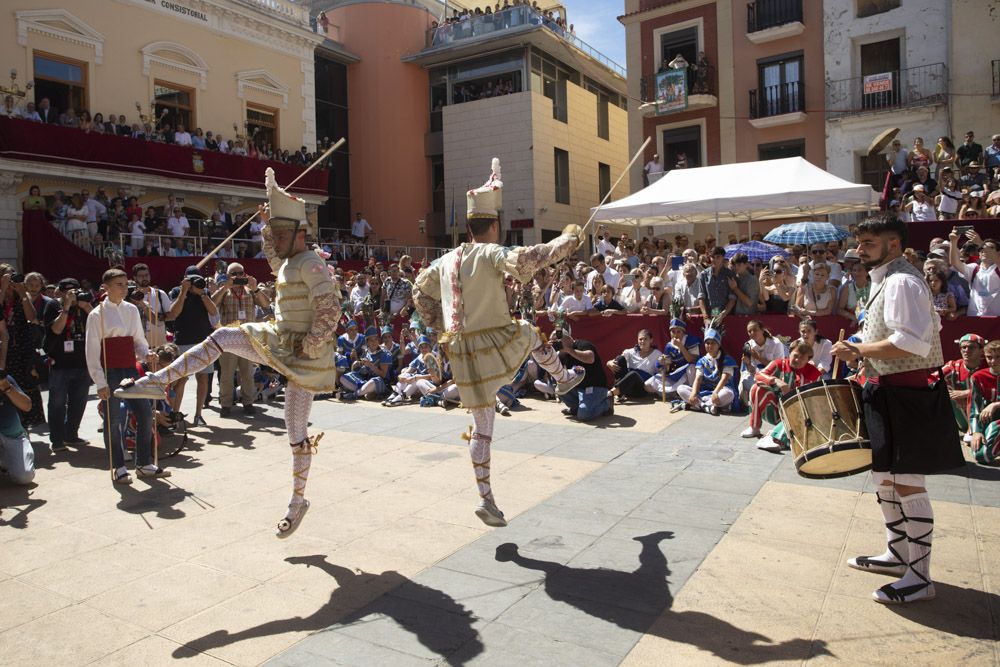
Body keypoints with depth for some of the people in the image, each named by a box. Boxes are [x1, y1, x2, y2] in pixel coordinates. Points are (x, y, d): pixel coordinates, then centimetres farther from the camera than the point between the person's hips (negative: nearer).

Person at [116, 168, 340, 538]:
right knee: (221, 337, 2)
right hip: (277, 341, 9)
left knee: (296, 430, -1)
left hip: (305, 354, -9)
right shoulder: (288, 262, 10)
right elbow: (274, 257, 36)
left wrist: (308, 346, -22)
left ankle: (298, 502, 13)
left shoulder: (312, 264, -19)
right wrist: (267, 222, 27)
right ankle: (159, 381, 8)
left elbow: (330, 310, -27)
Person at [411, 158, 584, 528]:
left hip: (462, 353, 5)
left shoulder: (446, 260, 8)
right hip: (497, 346, -5)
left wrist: (440, 324, 26)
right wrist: (568, 240, -14)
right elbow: (524, 260, -27)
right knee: (528, 331, 30)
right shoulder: (491, 254, -11)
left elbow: (420, 292, 20)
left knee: (482, 427, 14)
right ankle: (563, 378, 50)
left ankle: (486, 498, 16)